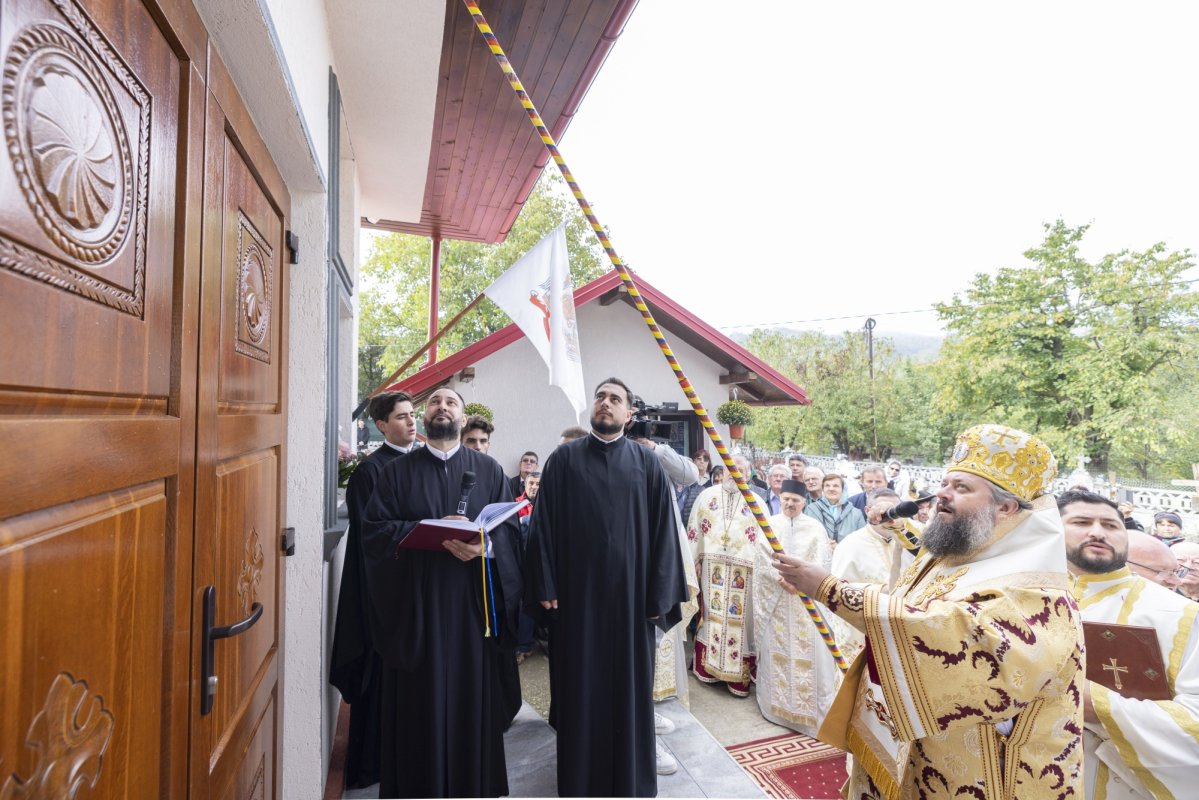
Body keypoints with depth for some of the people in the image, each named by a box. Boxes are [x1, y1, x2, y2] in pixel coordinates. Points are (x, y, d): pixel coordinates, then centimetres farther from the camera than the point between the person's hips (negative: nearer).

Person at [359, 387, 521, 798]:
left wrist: (486, 547, -20)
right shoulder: (397, 470, 7)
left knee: (472, 698, 8)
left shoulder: (489, 469, 6)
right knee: (418, 702, 8)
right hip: (415, 604, 0)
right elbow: (374, 529, -3)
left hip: (473, 604, 0)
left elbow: (511, 529, 1)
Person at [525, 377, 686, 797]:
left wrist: (659, 594, -4)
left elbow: (662, 530, -1)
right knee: (579, 686, 12)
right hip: (577, 592, 0)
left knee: (630, 684, 13)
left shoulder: (647, 464, 0)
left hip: (629, 593, 0)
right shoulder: (564, 459, 0)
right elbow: (544, 524, 0)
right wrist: (546, 585, -5)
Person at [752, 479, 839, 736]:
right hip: (775, 596, 0)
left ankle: (811, 706, 11)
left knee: (809, 649, 0)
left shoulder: (815, 527, 2)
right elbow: (762, 561, -3)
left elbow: (821, 563, -5)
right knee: (777, 647, 7)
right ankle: (777, 702, 21)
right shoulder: (769, 525, 2)